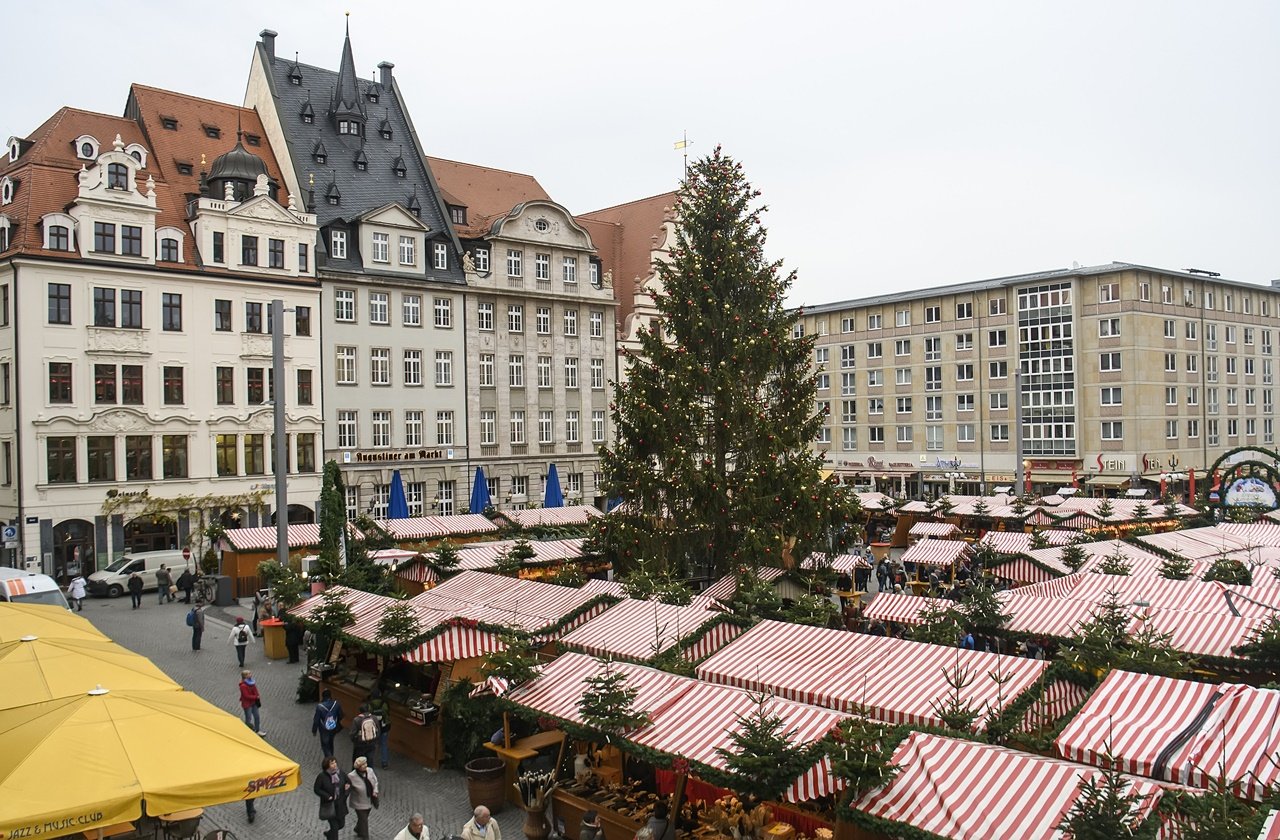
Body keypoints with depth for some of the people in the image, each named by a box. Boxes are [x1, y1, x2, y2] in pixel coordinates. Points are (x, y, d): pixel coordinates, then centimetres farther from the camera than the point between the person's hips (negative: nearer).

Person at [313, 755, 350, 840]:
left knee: (341, 824, 19)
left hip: (340, 804, 5)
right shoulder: (322, 776, -17)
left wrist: (348, 787, -13)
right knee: (334, 827, -2)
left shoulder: (340, 773, -4)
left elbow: (348, 782, 10)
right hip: (329, 805, -5)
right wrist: (327, 796, -20)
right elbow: (316, 789, -11)